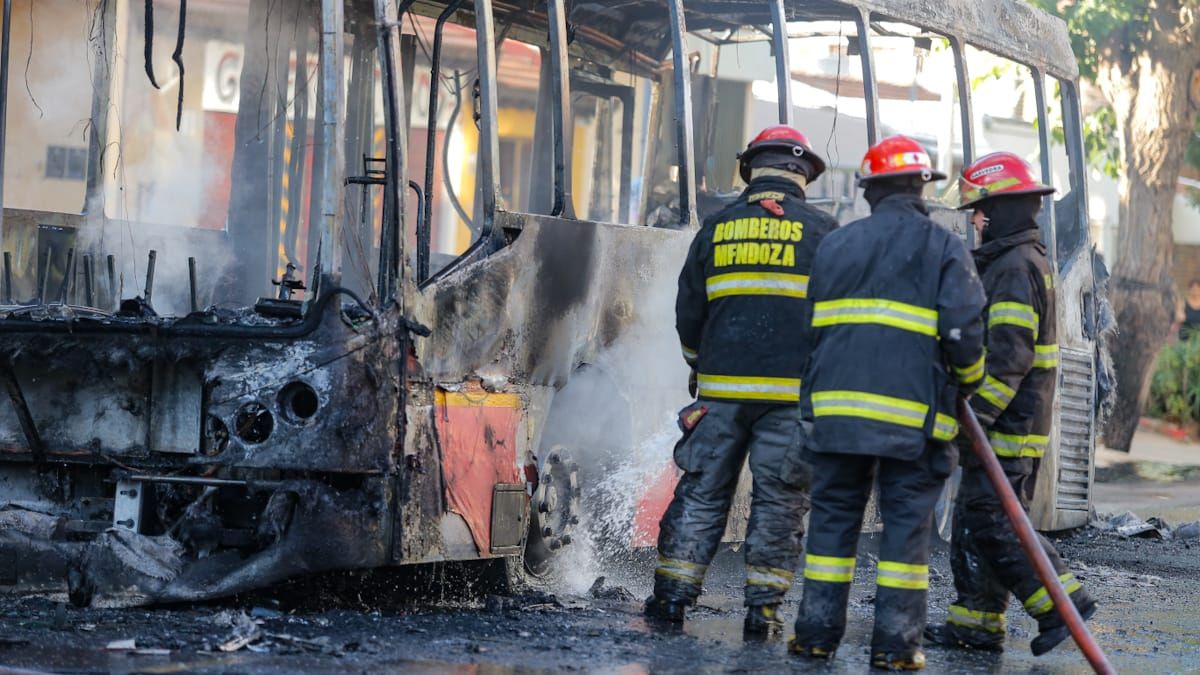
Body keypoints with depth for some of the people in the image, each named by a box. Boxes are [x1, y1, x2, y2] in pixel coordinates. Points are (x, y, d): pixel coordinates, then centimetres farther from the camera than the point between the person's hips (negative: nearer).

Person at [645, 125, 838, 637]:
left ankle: (673, 591, 8)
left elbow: (688, 313, 13)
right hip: (792, 392, -2)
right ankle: (762, 605, 3)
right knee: (778, 500, 4)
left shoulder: (716, 229, 9)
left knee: (702, 490, 9)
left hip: (722, 388, 2)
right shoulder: (821, 231, 1)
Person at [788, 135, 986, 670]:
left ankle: (818, 632, 10)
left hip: (838, 405, 3)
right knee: (906, 523, 2)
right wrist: (971, 381, 11)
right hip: (913, 413, -3)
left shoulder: (835, 244, 12)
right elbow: (963, 330, -8)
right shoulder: (944, 247, 0)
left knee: (834, 514, 10)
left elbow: (807, 325, 15)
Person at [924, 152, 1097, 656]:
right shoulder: (1021, 261, 20)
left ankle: (1064, 603, -9)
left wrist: (974, 413, -24)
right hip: (1007, 424, 11)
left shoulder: (1016, 268, -15)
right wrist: (974, 413, 24)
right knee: (974, 519, 10)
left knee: (992, 521, -11)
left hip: (1008, 425, -11)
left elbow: (1008, 355, -23)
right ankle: (975, 621, 12)